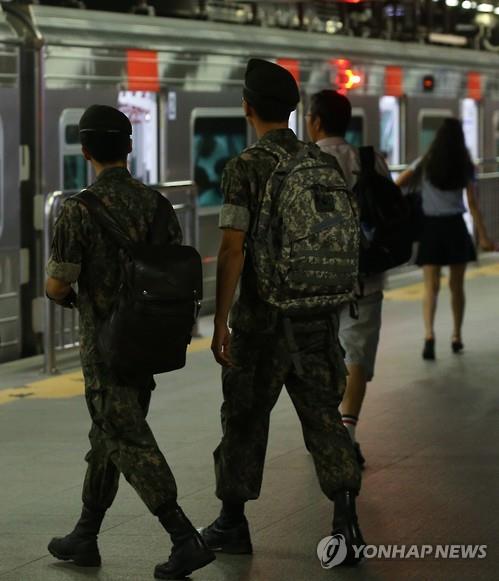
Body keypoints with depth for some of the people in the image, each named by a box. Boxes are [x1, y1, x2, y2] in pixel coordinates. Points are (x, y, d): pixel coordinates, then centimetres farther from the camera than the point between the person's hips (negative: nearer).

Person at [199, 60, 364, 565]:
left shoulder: (245, 168, -11)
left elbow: (232, 250, -16)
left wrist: (220, 324, -13)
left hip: (261, 317, -4)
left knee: (245, 416, 10)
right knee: (322, 415, 6)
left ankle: (233, 522, 21)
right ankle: (345, 518, -8)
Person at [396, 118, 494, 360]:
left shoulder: (425, 164, 1)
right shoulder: (465, 167, 0)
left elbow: (397, 184, -9)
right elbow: (472, 204, -4)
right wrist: (483, 236, -3)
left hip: (430, 227, 0)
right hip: (455, 226, 0)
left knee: (431, 287, -2)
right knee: (456, 285, 13)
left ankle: (429, 334, -23)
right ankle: (457, 336, 21)